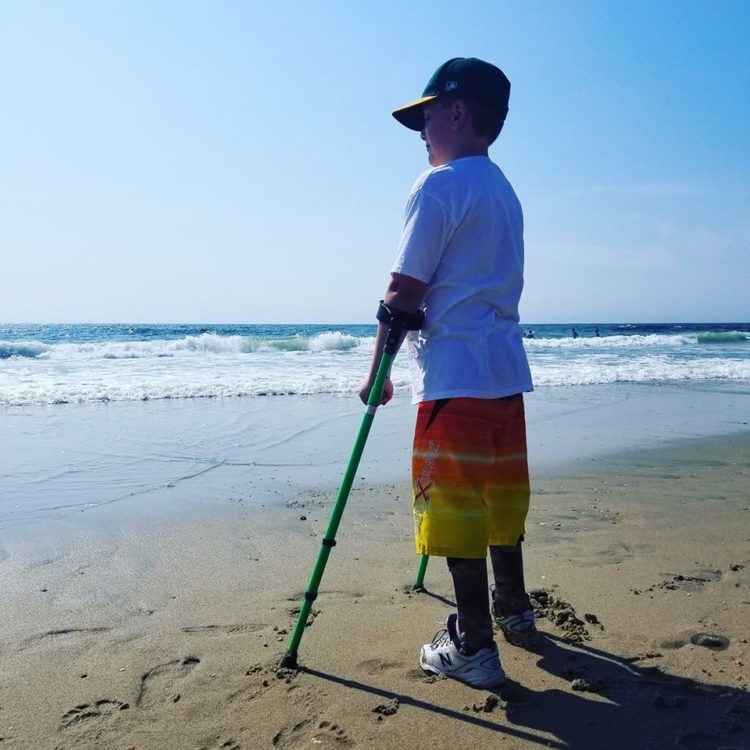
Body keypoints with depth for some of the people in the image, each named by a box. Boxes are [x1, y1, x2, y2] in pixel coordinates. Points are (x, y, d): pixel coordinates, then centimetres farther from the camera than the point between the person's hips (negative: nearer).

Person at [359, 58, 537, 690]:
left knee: (454, 500, -2)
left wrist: (378, 371, -4)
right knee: (501, 493, 18)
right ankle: (514, 610, 34)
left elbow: (404, 294, -12)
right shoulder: (505, 191, 17)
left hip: (455, 372, -9)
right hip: (506, 367, 9)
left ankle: (473, 647, 5)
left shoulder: (439, 186, -9)